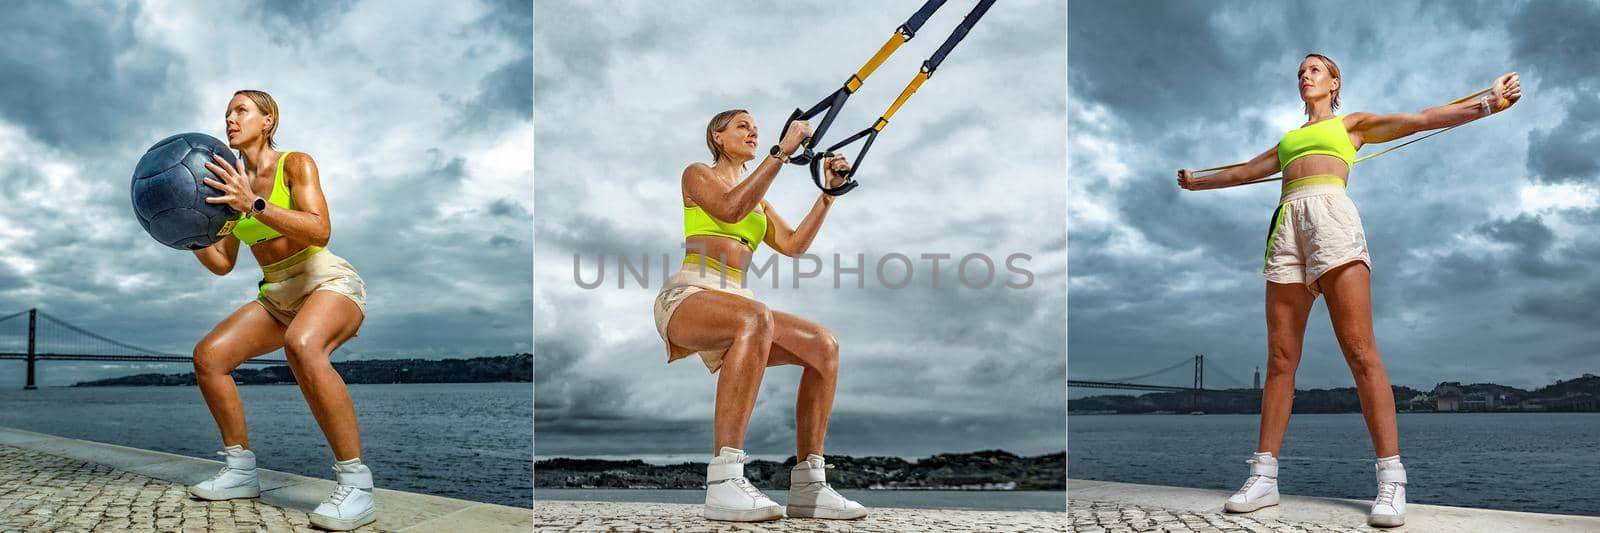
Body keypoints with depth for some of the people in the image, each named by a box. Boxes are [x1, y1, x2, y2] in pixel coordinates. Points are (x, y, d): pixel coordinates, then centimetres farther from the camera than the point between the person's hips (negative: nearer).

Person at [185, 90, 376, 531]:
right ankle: (241, 471, 7)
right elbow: (222, 264, 15)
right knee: (208, 355, -9)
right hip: (277, 295, 8)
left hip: (329, 282, -7)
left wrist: (253, 204, -32)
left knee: (301, 344, -38)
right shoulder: (232, 181, 11)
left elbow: (319, 231, -25)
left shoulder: (296, 163, -7)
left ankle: (356, 485, -36)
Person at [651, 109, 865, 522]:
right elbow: (730, 209, -13)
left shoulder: (758, 200, 29)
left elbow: (794, 245, 16)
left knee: (823, 345, -13)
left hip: (734, 301, 7)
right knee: (755, 318, -39)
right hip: (687, 295, -7)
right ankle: (724, 480, -46)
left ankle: (807, 487, -13)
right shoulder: (698, 174, 10)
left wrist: (828, 193, 9)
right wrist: (782, 151, -14)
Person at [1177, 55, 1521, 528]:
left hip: (1331, 216, -4)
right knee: (1280, 358, -4)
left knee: (1360, 350, -17)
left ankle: (1391, 480, -21)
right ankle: (1264, 476, -7)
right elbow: (1245, 171, 44)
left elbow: (1422, 120, 12)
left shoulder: (1352, 124, 22)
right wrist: (1197, 183, 55)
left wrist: (1489, 103, 1)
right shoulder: (1289, 139, 34)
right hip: (1288, 225, 4)